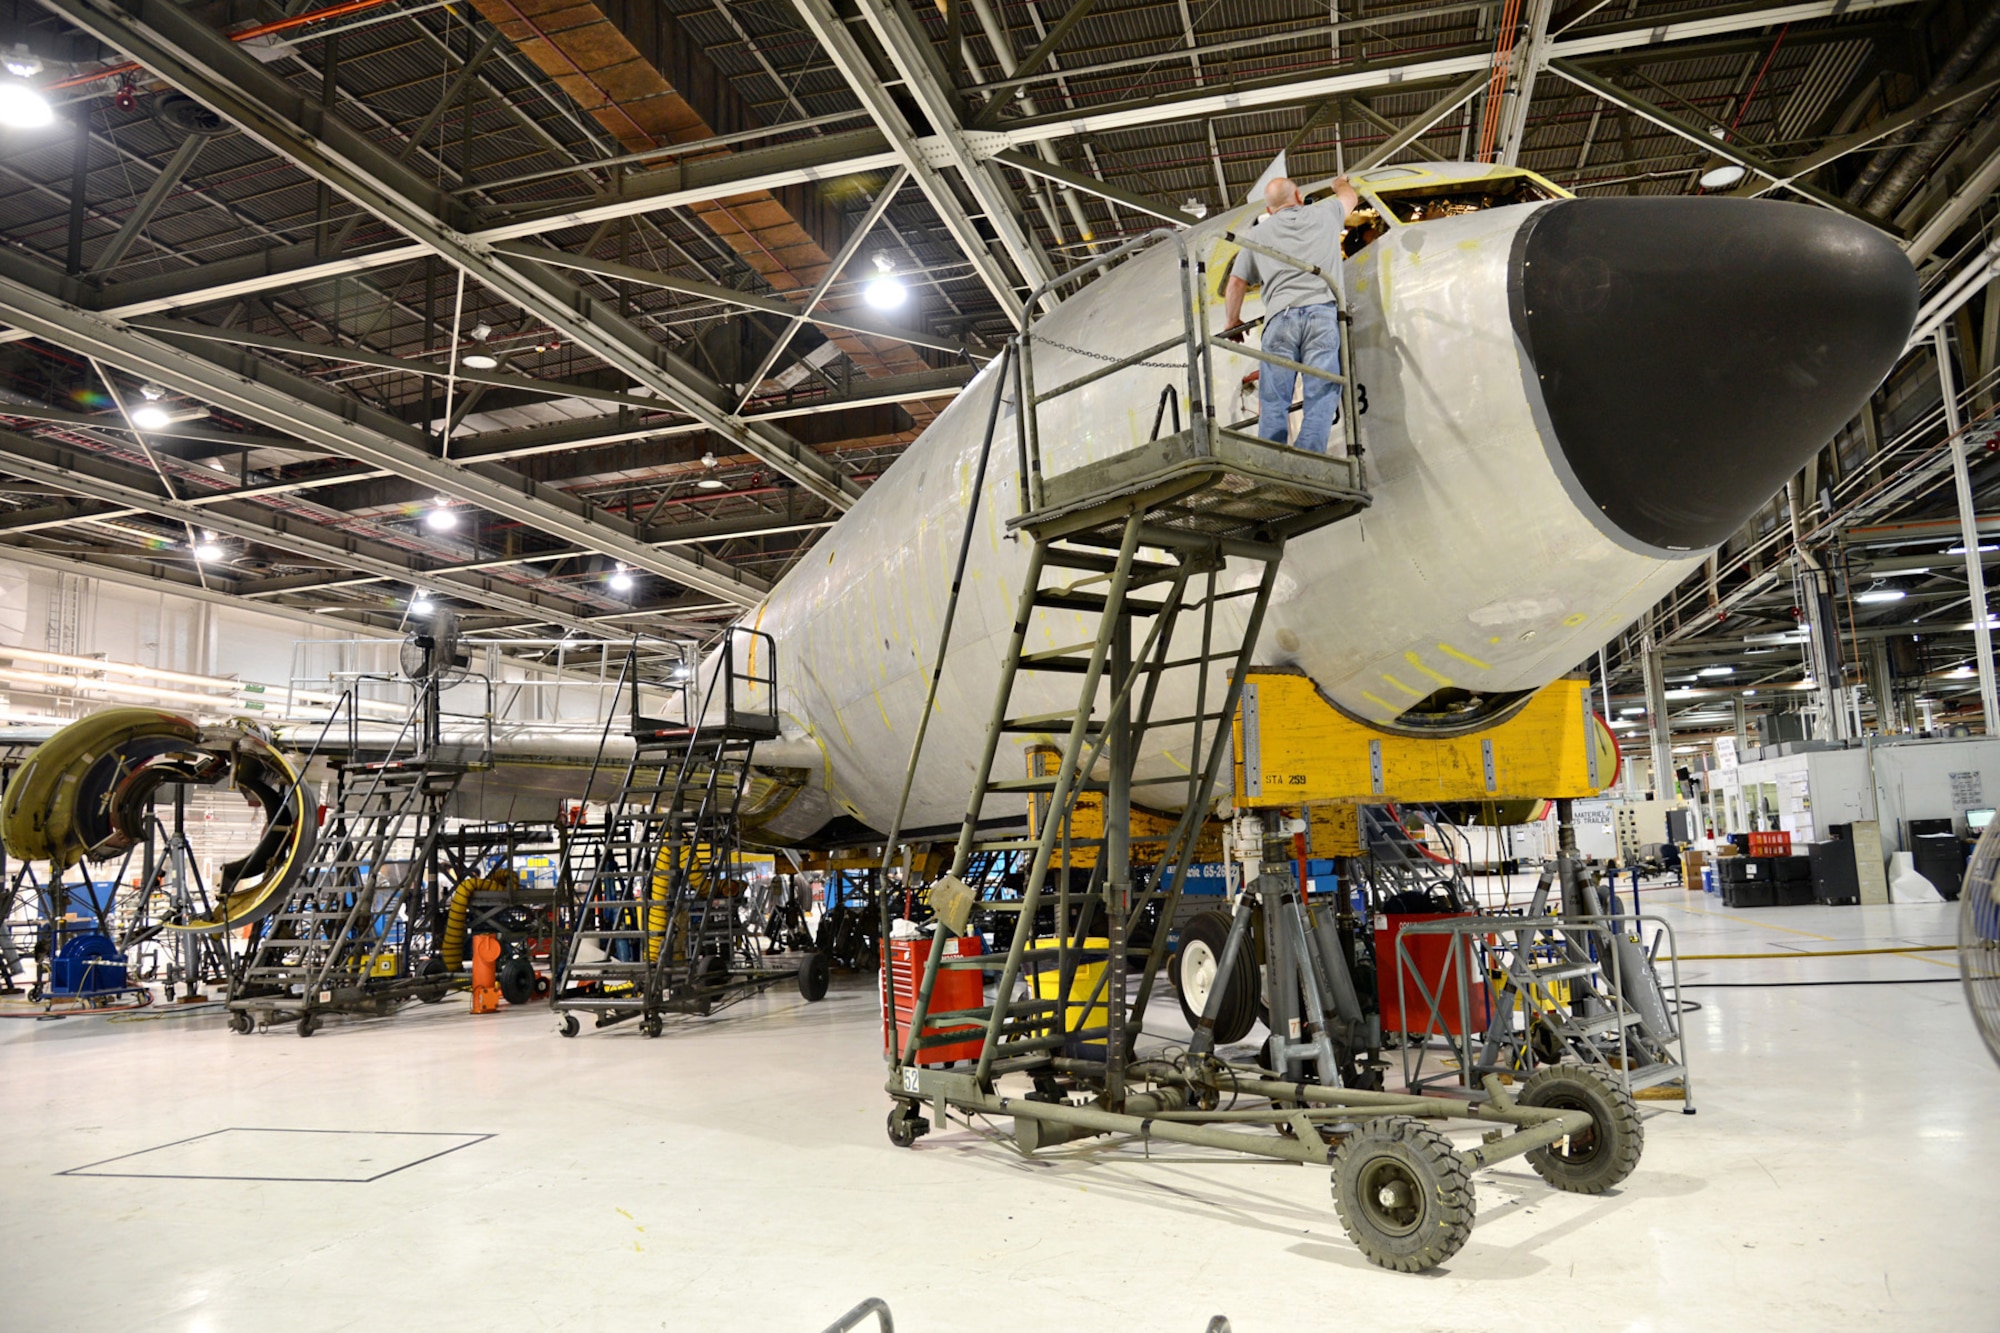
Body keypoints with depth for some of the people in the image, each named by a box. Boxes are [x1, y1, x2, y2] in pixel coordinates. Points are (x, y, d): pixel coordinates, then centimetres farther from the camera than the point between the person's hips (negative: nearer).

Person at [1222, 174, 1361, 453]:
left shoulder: (1259, 233, 22)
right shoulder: (1323, 213, 23)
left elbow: (1235, 283, 19)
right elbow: (1351, 197, 46)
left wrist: (1233, 322, 34)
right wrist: (1341, 184, 68)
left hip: (1280, 316, 1)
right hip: (1322, 311, -1)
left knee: (1273, 403, -3)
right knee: (1320, 399, -9)